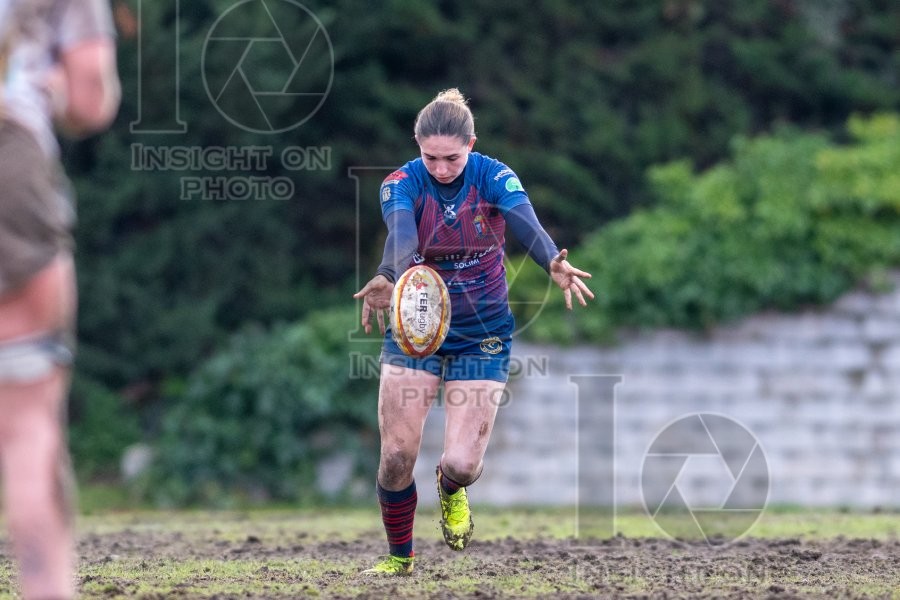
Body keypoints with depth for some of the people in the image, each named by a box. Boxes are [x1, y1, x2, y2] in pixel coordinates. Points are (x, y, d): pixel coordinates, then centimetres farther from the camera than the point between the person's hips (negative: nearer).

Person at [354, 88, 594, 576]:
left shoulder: (493, 177, -14)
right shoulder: (402, 183, -15)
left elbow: (526, 224, -33)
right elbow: (400, 236, -36)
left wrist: (553, 263, -57)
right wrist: (387, 279, -60)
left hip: (483, 334, 0)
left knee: (462, 462, -10)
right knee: (397, 454, -4)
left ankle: (451, 489, 30)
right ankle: (399, 558, 22)